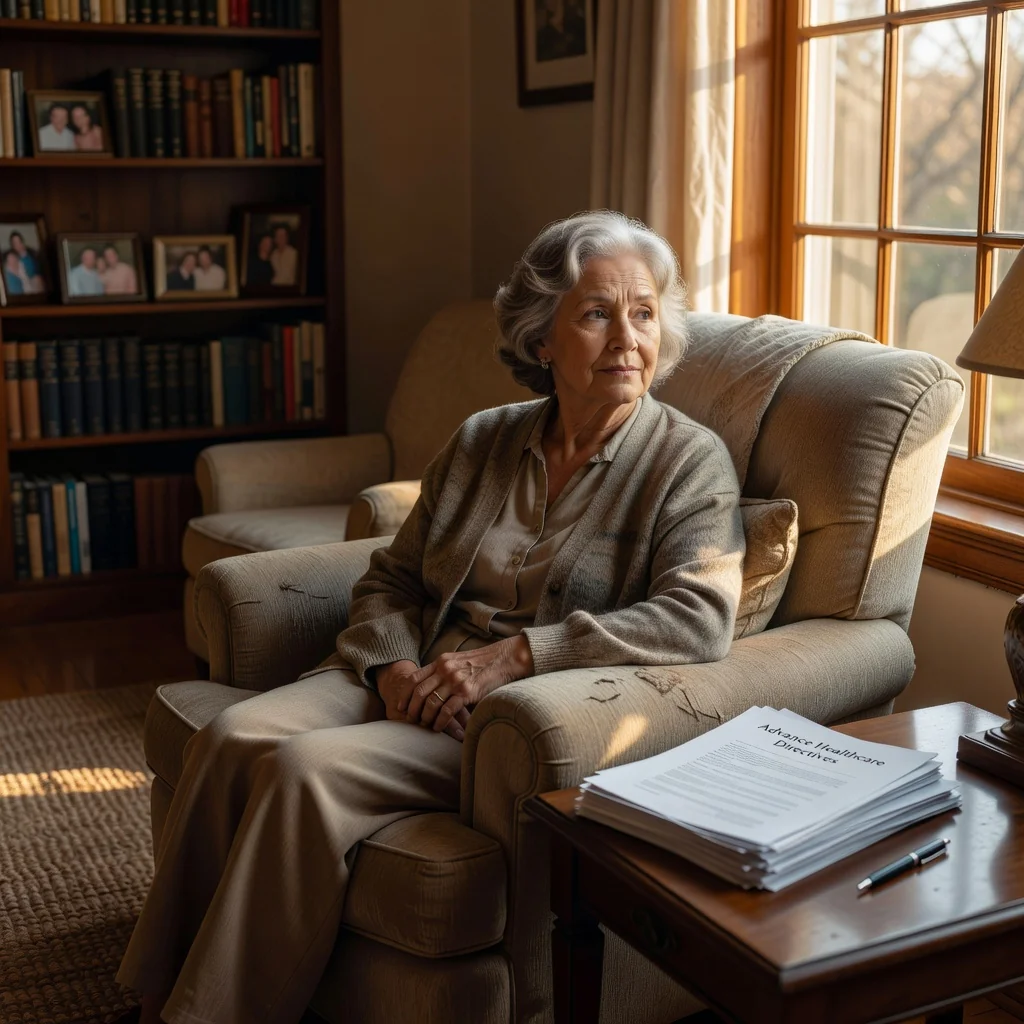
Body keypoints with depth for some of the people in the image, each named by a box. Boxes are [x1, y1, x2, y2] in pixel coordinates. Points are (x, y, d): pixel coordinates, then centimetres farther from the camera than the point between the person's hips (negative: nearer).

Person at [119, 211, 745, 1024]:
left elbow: (698, 619, -19)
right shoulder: (483, 442, 12)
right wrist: (393, 665, -7)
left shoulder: (689, 460, -3)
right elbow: (391, 579, 16)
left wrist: (513, 655, -22)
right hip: (414, 683, 5)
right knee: (229, 739, -19)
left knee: (307, 768, -26)